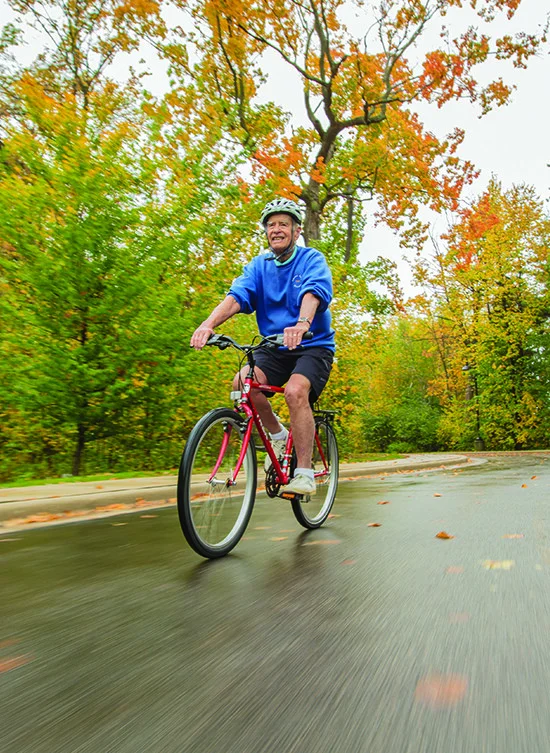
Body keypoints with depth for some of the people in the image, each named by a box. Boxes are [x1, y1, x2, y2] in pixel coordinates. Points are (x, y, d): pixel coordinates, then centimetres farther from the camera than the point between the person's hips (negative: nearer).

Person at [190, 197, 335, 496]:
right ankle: (278, 435, 2)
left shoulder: (312, 259, -3)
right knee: (241, 382, -23)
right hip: (274, 348, 4)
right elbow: (237, 295, -11)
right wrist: (209, 323, -32)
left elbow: (314, 292, -25)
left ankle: (304, 473, -19)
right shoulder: (258, 266, 7)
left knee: (295, 391, -31)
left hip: (313, 346, -4)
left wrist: (302, 324, -48)